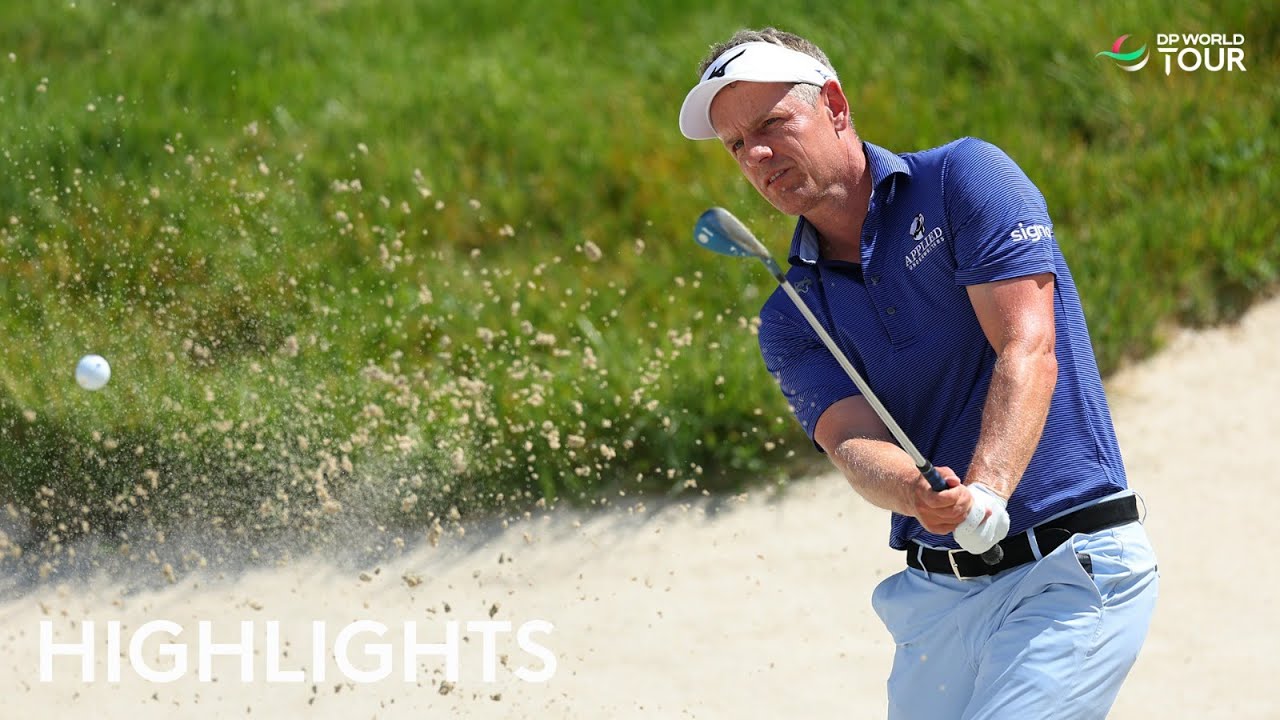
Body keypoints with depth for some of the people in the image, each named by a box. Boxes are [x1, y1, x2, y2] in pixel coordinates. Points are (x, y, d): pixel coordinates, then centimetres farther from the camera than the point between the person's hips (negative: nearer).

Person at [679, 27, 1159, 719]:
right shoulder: (789, 321, 9)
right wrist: (920, 495, -32)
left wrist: (985, 492, -30)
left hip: (1070, 565, -6)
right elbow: (853, 442, -8)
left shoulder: (966, 177, -3)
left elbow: (1027, 353, -14)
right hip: (935, 593, 6)